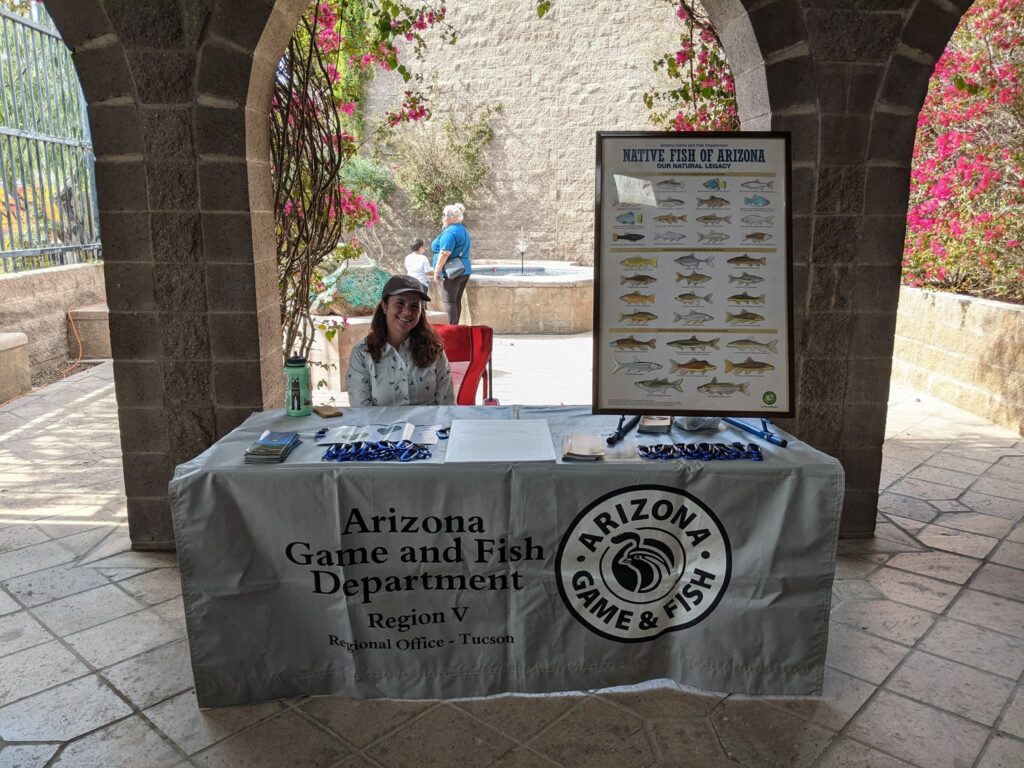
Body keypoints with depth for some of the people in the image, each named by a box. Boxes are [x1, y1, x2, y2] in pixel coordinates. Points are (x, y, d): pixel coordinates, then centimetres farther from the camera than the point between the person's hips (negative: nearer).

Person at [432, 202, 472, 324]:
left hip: (451, 272, -10)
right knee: (457, 301, 12)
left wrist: (436, 271, -18)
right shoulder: (464, 230, 16)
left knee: (449, 301, -7)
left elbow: (445, 253, -23)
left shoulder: (450, 232, -16)